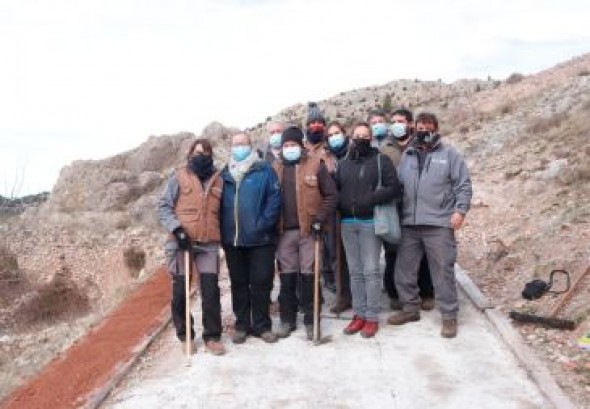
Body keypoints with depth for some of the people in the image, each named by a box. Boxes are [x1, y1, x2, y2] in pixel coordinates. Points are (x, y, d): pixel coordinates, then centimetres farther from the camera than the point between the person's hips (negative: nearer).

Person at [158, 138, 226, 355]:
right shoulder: (179, 177, 0)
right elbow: (164, 206, -3)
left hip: (209, 244, 2)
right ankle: (185, 335, 20)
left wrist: (222, 235, 13)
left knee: (211, 291, 0)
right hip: (182, 242, -2)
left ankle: (212, 336, 12)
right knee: (180, 291, 4)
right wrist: (176, 228, -15)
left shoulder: (218, 180, 10)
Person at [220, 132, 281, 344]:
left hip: (260, 239, -4)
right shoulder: (225, 174, 12)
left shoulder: (264, 170, -1)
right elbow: (218, 203, 14)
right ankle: (242, 324, 22)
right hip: (232, 239, 4)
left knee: (261, 282, 3)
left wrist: (263, 225, -18)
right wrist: (222, 229, 2)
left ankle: (262, 325, 15)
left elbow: (274, 198, -9)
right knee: (238, 283, 11)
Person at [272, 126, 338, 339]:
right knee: (287, 277, 8)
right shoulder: (276, 168, 10)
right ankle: (287, 319, 19)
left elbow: (331, 195, -3)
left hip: (308, 230, -3)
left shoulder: (315, 165, 0)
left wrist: (320, 220, -10)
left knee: (308, 276, 2)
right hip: (284, 231, 3)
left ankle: (311, 320, 12)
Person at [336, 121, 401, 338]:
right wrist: (341, 207, -1)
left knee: (371, 270, -4)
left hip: (370, 222, -5)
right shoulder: (343, 164, 14)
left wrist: (371, 199, -18)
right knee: (355, 271, 9)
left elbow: (394, 187, -8)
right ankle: (359, 314, 16)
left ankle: (372, 317, 4)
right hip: (347, 223, 5)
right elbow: (335, 189, 17)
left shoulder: (381, 160, 0)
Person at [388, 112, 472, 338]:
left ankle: (449, 316, 10)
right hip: (409, 224, 5)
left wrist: (459, 210, -11)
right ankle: (410, 308, 26)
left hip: (439, 223, -4)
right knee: (404, 269, 10)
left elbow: (463, 185, -1)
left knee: (443, 270, -1)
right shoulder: (407, 156, 15)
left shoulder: (449, 154, 3)